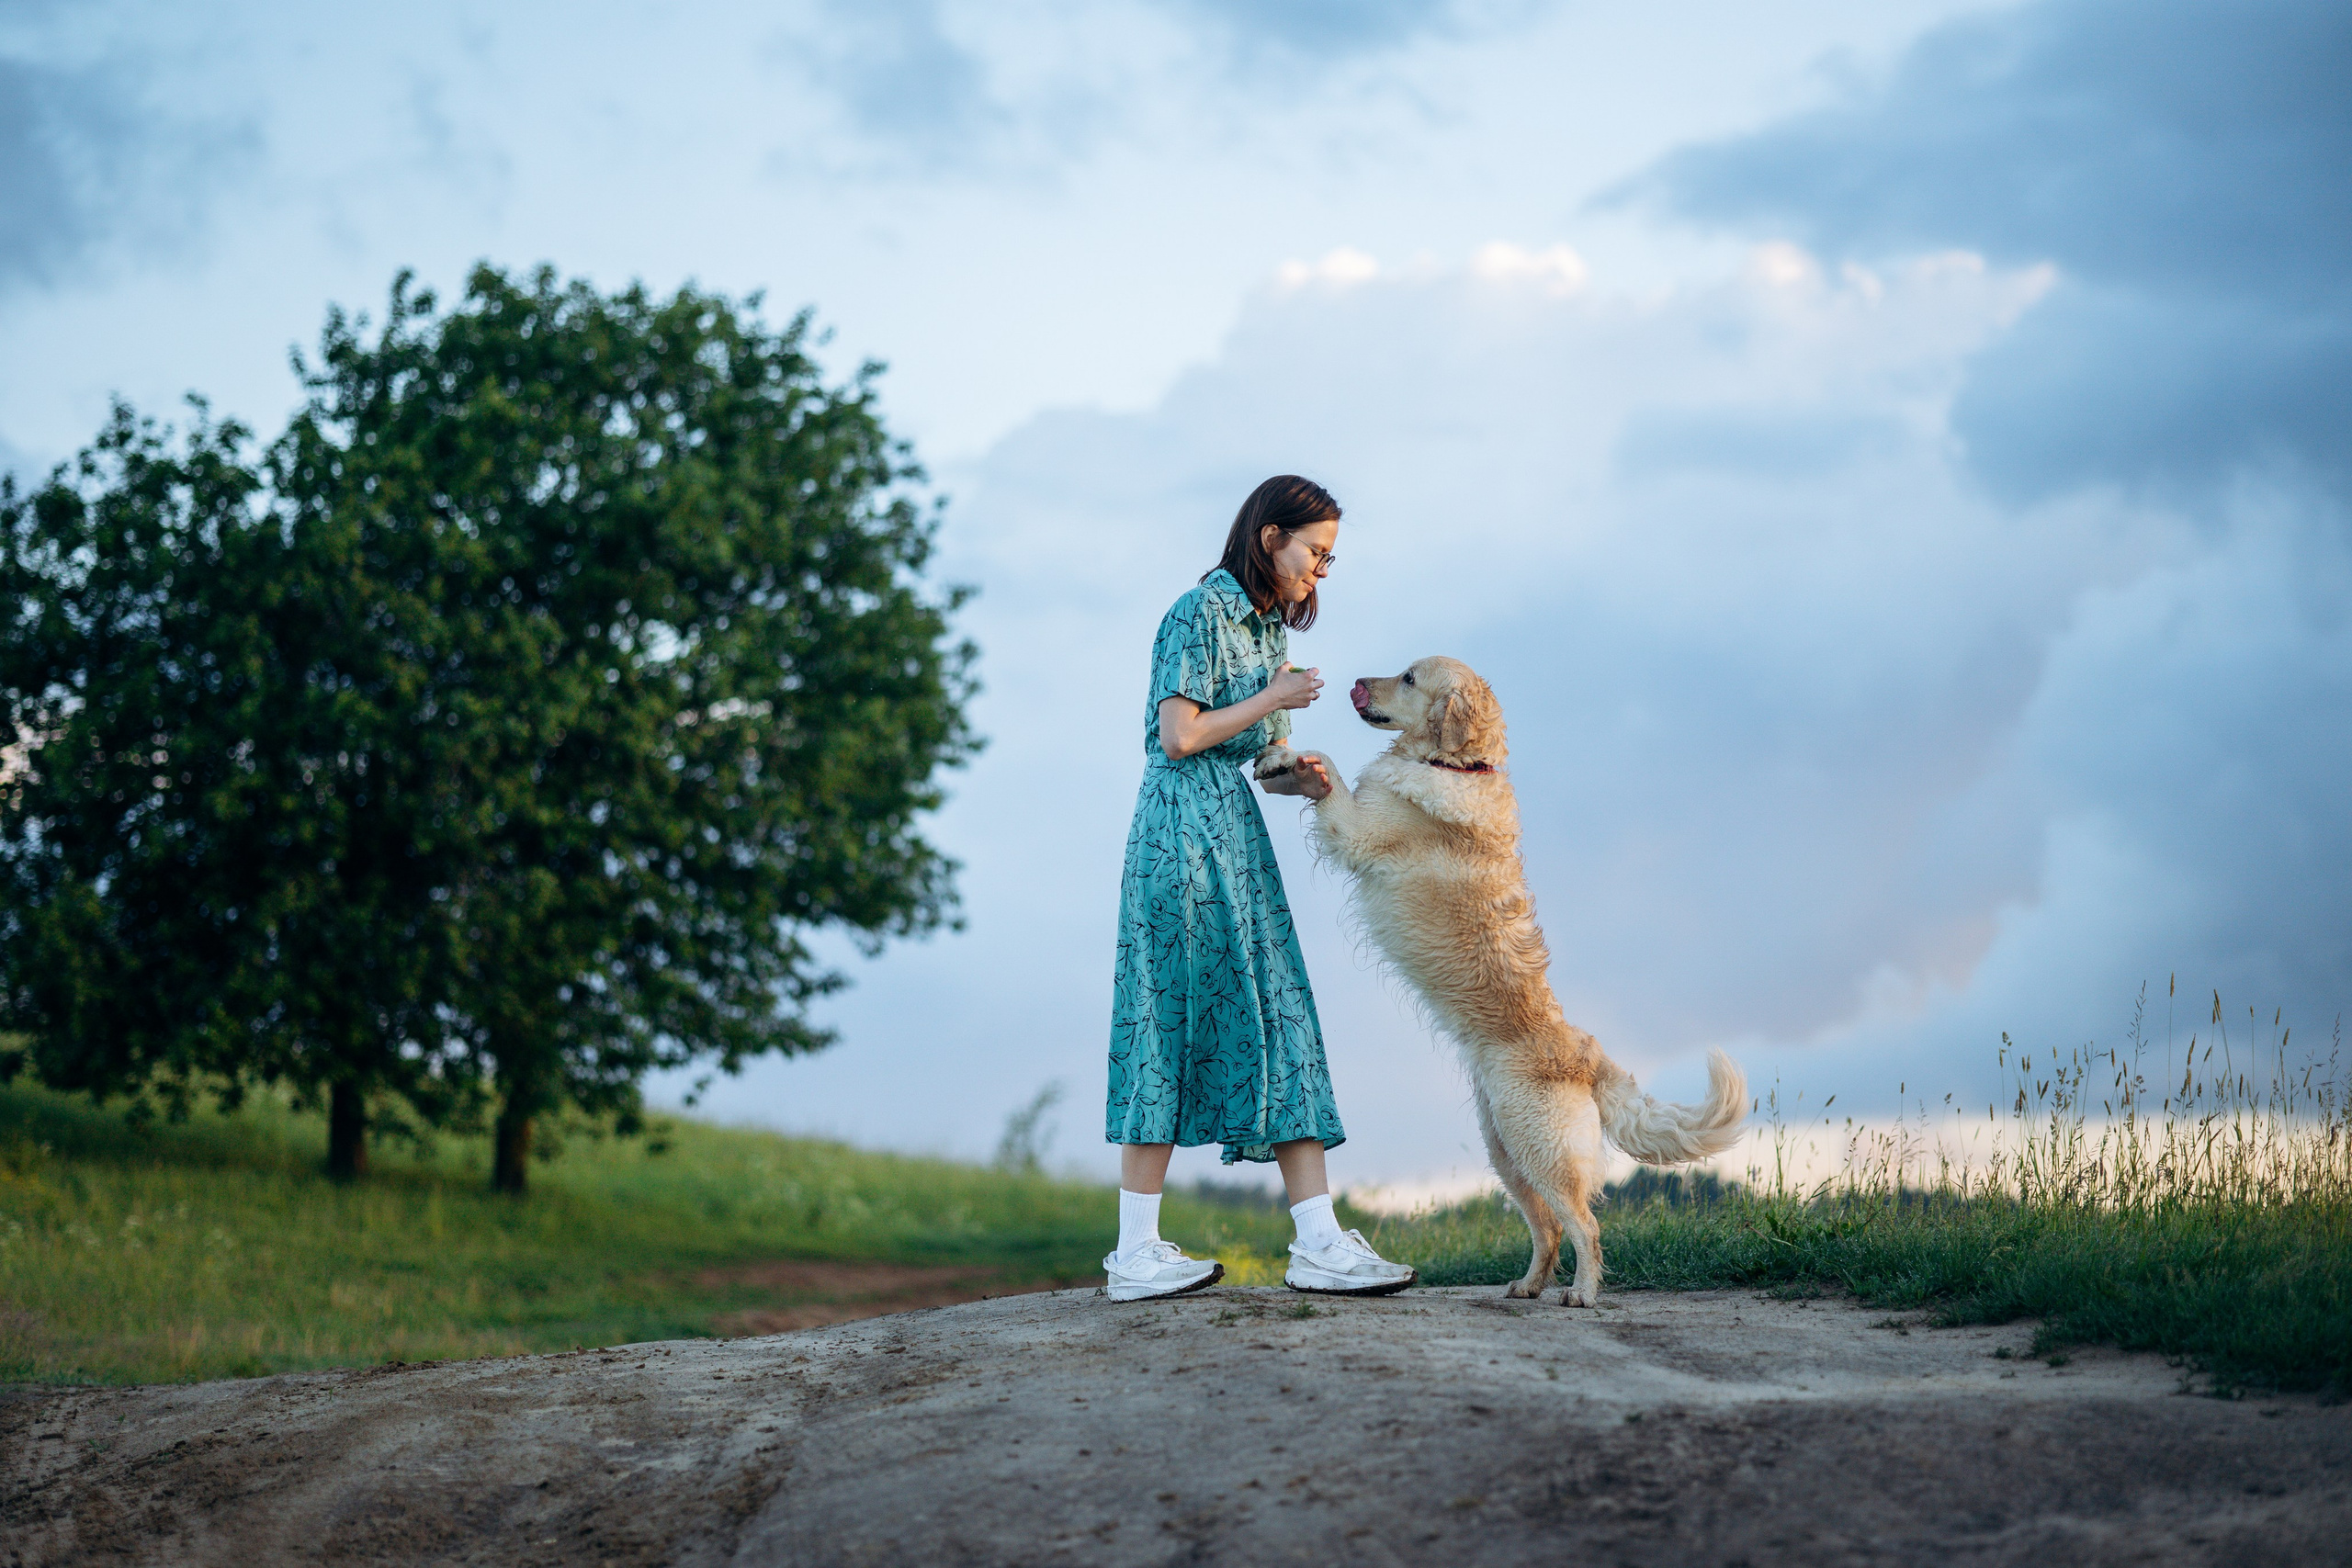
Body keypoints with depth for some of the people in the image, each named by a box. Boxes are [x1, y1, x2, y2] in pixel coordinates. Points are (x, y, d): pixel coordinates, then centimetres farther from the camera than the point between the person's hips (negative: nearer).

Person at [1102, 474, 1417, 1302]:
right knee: (1172, 1024, -7)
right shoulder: (1202, 612, -9)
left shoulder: (1271, 626, 18)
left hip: (1236, 827, 9)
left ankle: (1319, 1241, -1)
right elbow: (1180, 736, -16)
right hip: (1184, 827, -9)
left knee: (1277, 1021, 2)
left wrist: (1300, 777, -2)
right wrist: (1272, 701, -8)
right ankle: (1138, 1253, -2)